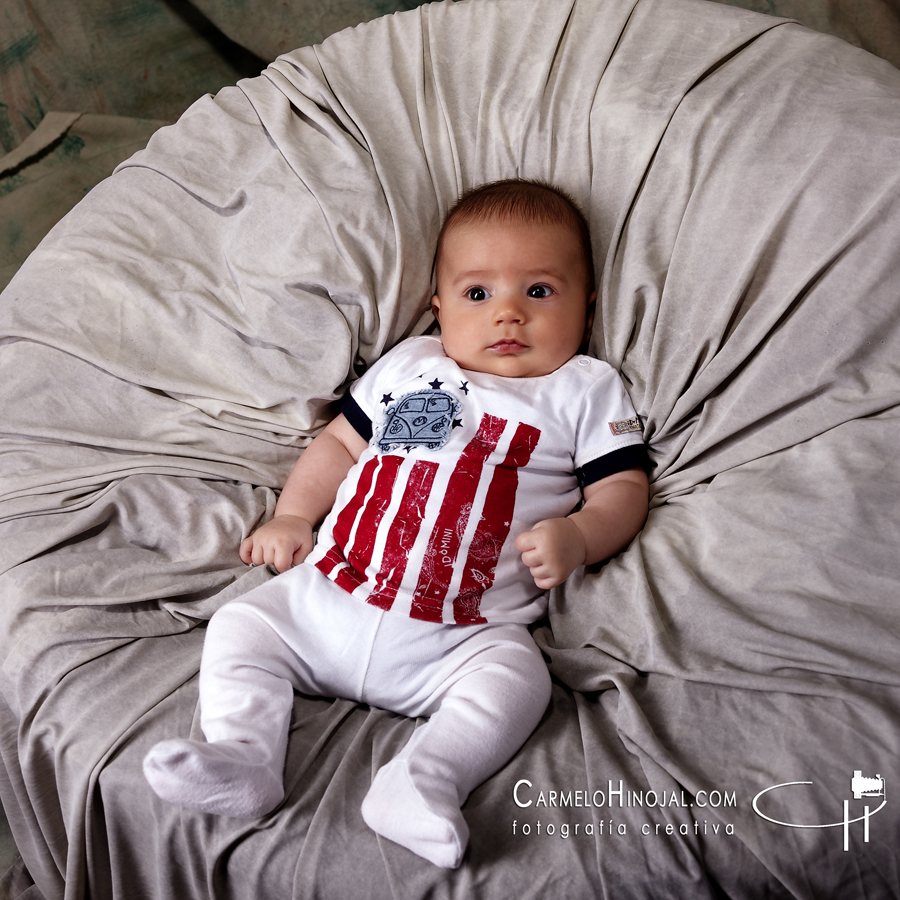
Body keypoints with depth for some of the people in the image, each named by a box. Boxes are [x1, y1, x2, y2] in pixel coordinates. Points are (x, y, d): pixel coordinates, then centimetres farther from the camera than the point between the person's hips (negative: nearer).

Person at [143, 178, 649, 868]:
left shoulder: (587, 390, 12)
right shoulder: (408, 365, 19)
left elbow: (624, 489, 6)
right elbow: (341, 441, 24)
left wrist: (576, 536, -15)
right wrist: (293, 515, 10)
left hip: (463, 633, -3)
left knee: (516, 678, -31)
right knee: (240, 626, -8)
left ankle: (424, 779, -36)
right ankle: (241, 757, -14)